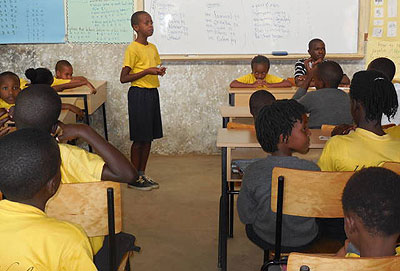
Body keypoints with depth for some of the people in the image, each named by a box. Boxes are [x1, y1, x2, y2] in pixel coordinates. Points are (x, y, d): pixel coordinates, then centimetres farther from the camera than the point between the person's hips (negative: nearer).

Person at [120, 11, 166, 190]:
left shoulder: (153, 48, 12)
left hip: (152, 93, 8)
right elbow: (123, 78, -16)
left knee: (149, 137, 11)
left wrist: (159, 71, 2)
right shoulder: (132, 49, -12)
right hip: (139, 94, -8)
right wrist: (147, 71, -21)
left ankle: (142, 174, 22)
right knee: (139, 138, -1)